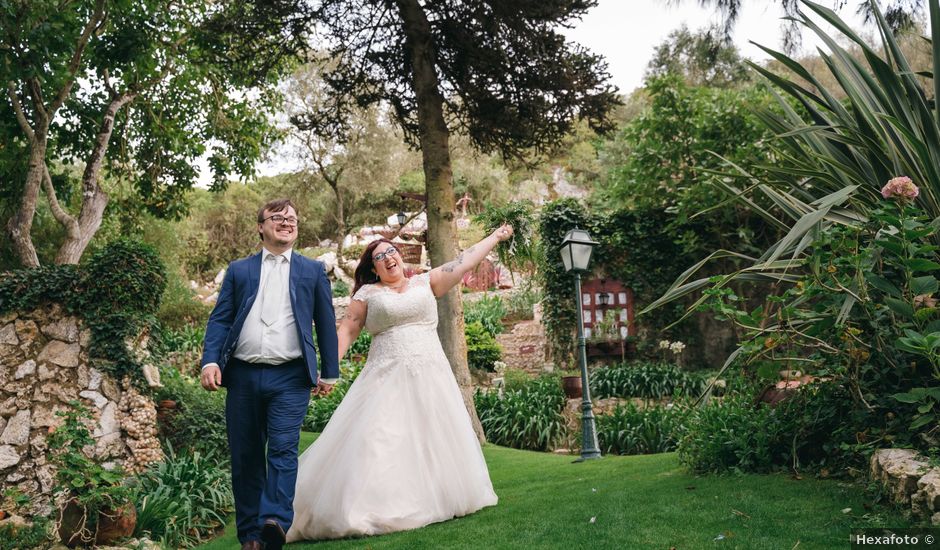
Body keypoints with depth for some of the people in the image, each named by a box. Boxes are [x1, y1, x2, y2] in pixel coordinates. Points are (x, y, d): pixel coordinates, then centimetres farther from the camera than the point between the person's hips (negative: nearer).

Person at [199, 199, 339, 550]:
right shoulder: (238, 270, 14)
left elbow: (326, 323, 11)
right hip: (243, 376, 2)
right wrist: (210, 361, -8)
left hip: (290, 378, -2)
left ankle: (275, 521, -21)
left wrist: (329, 373, 8)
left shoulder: (313, 271, 12)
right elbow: (220, 319, 7)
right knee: (245, 458, 6)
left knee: (283, 450, -15)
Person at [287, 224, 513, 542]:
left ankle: (437, 499, 19)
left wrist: (496, 237, 17)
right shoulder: (367, 293, 6)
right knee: (379, 441, -10)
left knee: (434, 438, 6)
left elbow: (466, 261, 14)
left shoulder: (426, 283, 11)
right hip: (387, 379, -3)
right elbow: (347, 331, 4)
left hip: (430, 376, 3)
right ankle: (370, 510, -9)